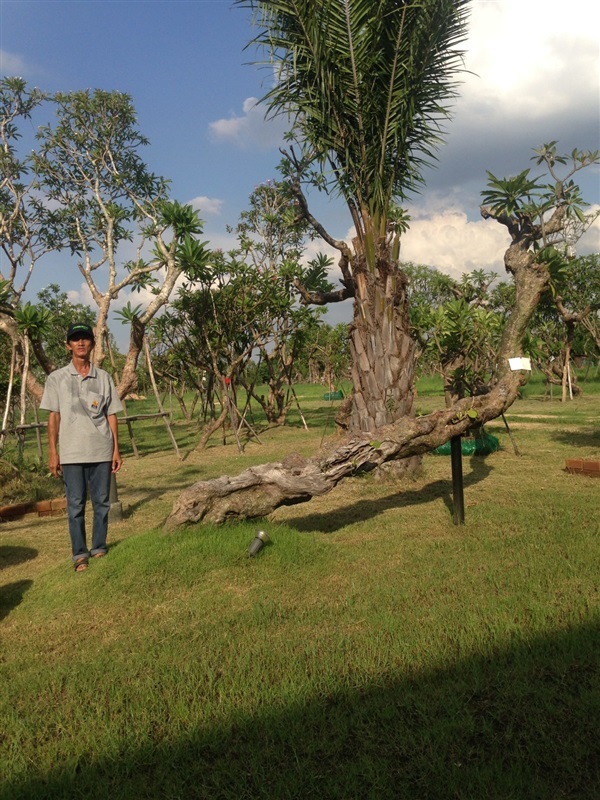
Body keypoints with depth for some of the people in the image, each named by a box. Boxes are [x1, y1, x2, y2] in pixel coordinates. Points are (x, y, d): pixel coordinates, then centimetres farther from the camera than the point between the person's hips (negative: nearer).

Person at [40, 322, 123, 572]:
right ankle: (80, 553, 12)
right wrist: (53, 452, 0)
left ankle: (100, 548, 19)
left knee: (102, 502, 7)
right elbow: (54, 416, 4)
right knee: (75, 504, 3)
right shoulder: (56, 378, 4)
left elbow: (111, 416, 8)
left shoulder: (104, 378, 7)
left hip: (102, 451, 2)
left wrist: (116, 449, 4)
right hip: (72, 453, -1)